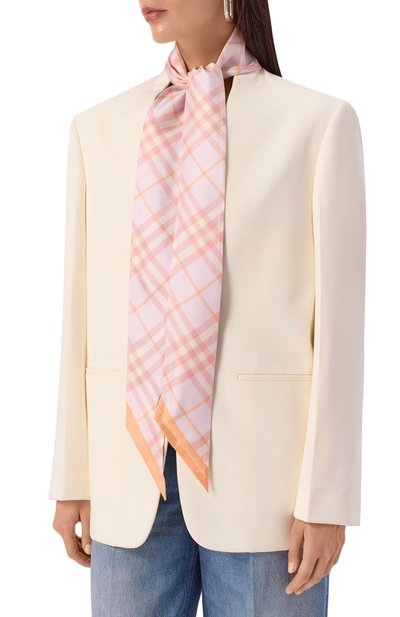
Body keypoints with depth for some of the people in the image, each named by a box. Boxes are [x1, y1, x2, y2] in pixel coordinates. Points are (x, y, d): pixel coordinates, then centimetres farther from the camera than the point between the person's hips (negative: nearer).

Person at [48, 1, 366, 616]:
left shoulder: (319, 122, -3)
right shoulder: (100, 128, 8)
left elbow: (339, 315, -5)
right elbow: (85, 313, 9)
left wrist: (328, 498, -8)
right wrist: (72, 478, 9)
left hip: (261, 465, -3)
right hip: (133, 472, 3)